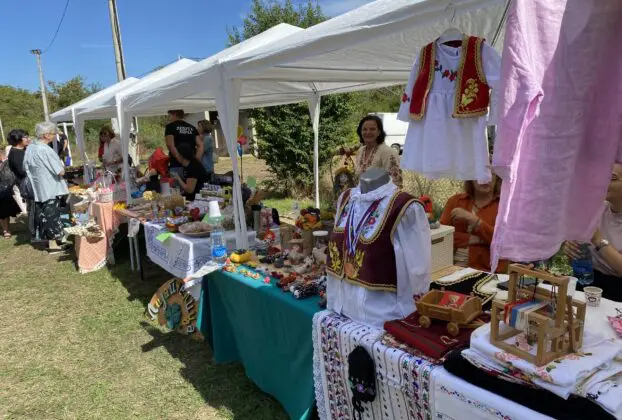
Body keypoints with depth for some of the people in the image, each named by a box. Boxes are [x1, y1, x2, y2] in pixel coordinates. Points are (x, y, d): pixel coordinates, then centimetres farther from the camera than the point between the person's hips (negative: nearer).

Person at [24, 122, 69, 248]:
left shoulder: (30, 148, 3)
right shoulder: (46, 150, -21)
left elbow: (26, 168, 13)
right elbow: (61, 172, -20)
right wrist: (62, 166, 0)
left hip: (37, 189, 8)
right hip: (50, 189, -8)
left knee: (41, 214, 18)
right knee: (52, 216, 1)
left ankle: (44, 237, 30)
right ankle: (53, 243, 8)